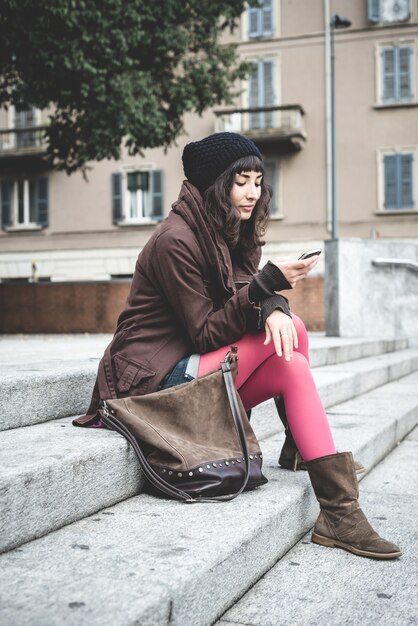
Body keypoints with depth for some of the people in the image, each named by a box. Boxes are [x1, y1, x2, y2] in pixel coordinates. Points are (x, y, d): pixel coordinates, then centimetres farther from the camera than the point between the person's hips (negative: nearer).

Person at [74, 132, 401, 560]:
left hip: (197, 365, 8)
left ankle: (302, 448, 3)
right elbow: (205, 334, -19)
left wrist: (274, 307, -22)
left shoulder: (228, 233, 9)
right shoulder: (176, 240, -18)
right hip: (157, 376, -8)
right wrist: (266, 284, -27)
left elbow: (243, 299, 2)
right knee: (287, 333, -19)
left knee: (285, 326, -13)